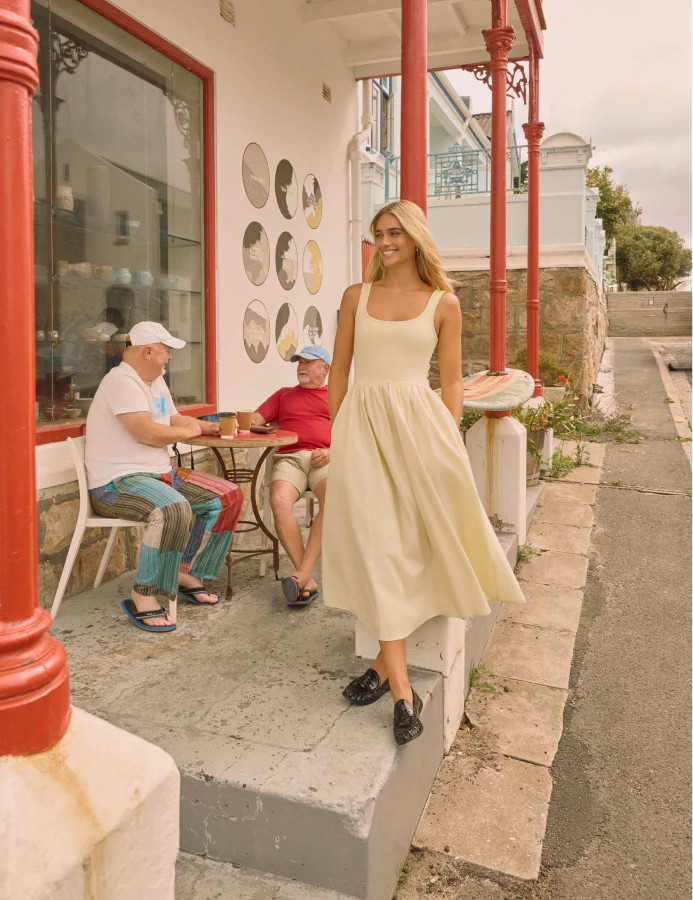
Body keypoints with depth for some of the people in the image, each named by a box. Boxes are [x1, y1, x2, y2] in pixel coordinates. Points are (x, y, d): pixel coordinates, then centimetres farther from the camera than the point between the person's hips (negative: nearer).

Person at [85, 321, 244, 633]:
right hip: (117, 482, -10)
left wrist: (213, 427, 15)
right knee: (173, 510, -39)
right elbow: (146, 432, -25)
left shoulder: (156, 381, 18)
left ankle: (186, 574, 7)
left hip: (161, 474, 10)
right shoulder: (122, 381, -15)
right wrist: (190, 431, -9)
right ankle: (143, 597, -24)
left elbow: (175, 419, 29)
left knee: (228, 498, 0)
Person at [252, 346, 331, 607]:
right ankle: (308, 581, -27)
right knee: (279, 500, -32)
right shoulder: (284, 395, 31)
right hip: (290, 458, 2)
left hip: (325, 460, -1)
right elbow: (255, 419, 20)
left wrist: (331, 452, -7)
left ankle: (301, 575, -36)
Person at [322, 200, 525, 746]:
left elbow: (452, 380, 6)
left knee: (409, 543, 1)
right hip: (362, 423, 1)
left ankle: (386, 663, 19)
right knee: (376, 545, -5)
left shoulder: (444, 303, 6)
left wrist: (450, 438, -3)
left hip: (418, 423, -1)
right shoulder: (358, 296, 11)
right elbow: (340, 369, 13)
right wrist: (337, 431, 9)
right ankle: (403, 691, 2)